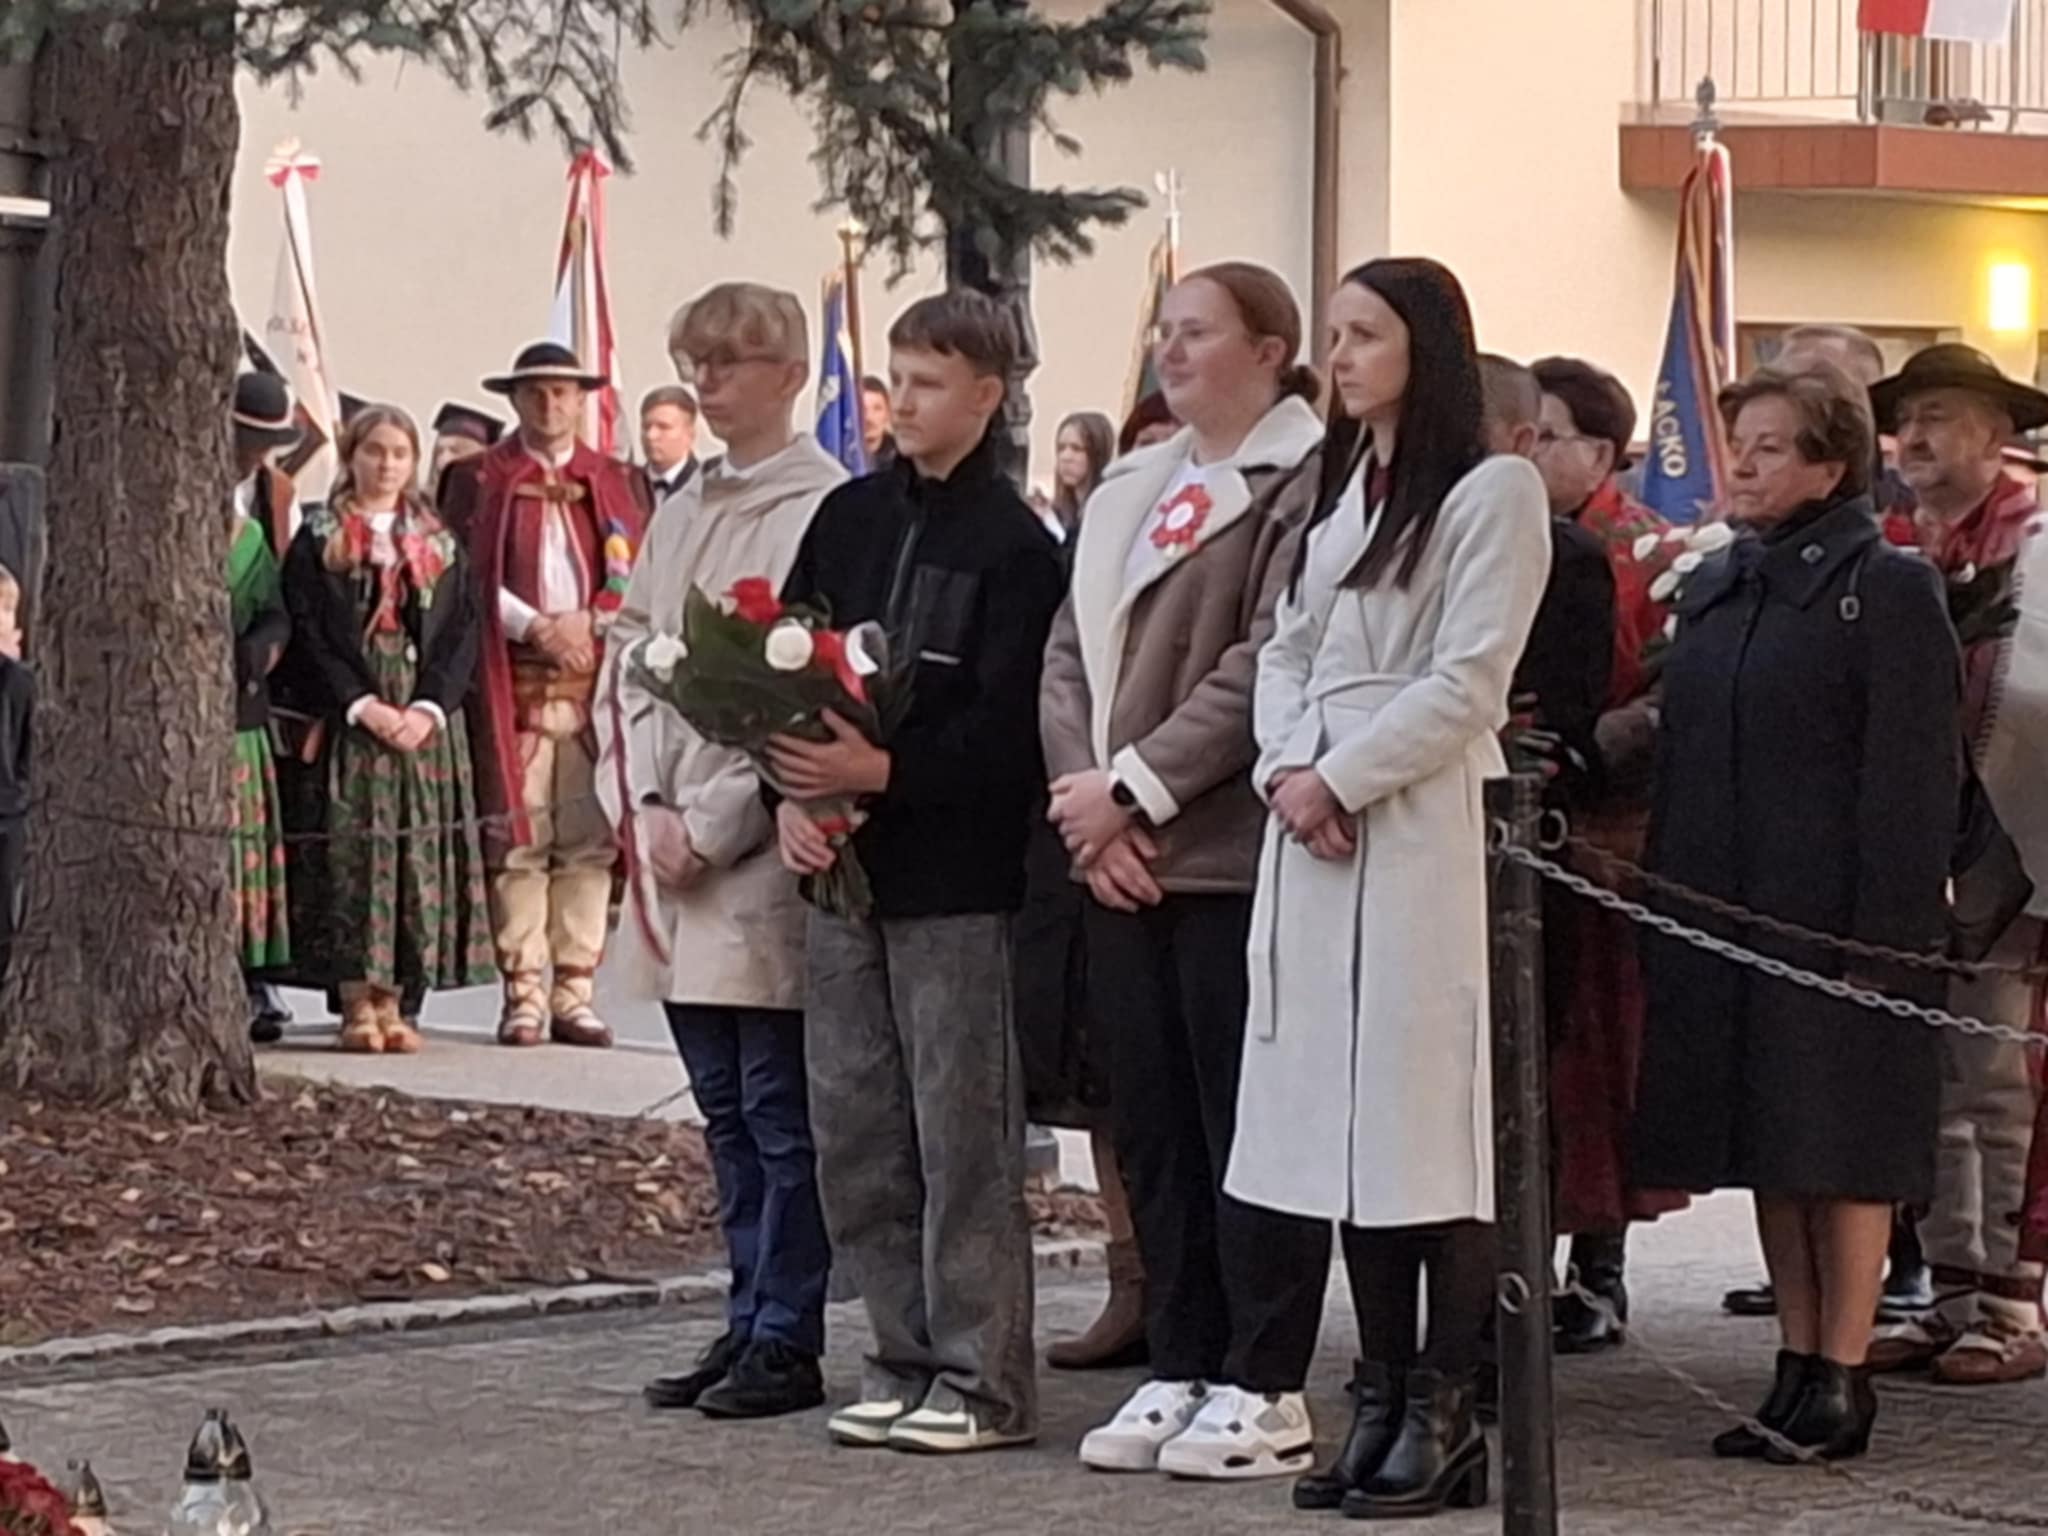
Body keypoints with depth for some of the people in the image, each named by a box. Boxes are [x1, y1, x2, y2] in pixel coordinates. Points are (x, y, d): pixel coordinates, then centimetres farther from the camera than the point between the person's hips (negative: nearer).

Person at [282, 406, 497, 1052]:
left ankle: (389, 1003, 3)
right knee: (352, 850, -6)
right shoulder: (318, 542, 5)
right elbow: (308, 633, -3)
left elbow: (464, 634, 7)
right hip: (348, 723, -3)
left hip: (428, 723, 3)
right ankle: (356, 1006, -4)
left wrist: (430, 708, -9)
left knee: (417, 852, -1)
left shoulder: (441, 546, 13)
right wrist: (364, 705, -14)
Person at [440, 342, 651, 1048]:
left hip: (596, 682, 2)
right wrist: (538, 628, -10)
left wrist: (589, 623, -8)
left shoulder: (615, 482, 16)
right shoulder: (479, 479, 9)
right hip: (514, 684, -2)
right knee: (517, 841, -5)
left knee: (589, 843, -1)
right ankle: (524, 994, -2)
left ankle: (575, 993, 2)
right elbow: (469, 581, 0)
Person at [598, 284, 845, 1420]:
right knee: (727, 1109, 12)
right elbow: (627, 658, 17)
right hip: (673, 854, 8)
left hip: (766, 854, -8)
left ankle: (786, 1340, 3)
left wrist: (709, 820, -14)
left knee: (779, 1111, -3)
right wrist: (640, 805, 2)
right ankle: (750, 1321, 19)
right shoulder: (681, 512, 16)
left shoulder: (825, 509, -9)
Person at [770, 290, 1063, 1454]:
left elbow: (1011, 728, -13)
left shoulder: (1016, 546, -7)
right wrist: (794, 793, -5)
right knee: (855, 1129, 9)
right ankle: (908, 1358, 19)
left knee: (963, 1132, -3)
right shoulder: (849, 519, 11)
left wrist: (885, 772, -22)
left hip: (959, 876, -6)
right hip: (844, 867, 6)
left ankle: (985, 1380, 4)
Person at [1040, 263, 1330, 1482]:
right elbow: (1068, 654, 12)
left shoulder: (1303, 482, -8)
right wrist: (1085, 797, -4)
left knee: (1248, 1124, -3)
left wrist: (1135, 790, -15)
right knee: (1154, 1126, 10)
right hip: (1120, 863, 8)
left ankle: (1265, 1390, 4)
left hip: (1234, 856, -7)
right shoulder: (1129, 490, 18)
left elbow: (1270, 665, -16)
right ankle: (1180, 1369, 18)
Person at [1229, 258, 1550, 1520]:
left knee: (1432, 1129, -7)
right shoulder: (1336, 491, 20)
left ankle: (1446, 1418, -3)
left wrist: (1342, 780, -11)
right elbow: (1286, 652, 16)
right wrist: (1286, 769, -2)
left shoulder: (1492, 492, -4)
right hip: (1314, 825, 7)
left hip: (1425, 831, -7)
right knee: (1345, 1126, 7)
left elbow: (1467, 682, -10)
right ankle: (1382, 1403, 12)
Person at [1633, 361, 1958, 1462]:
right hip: (1722, 911, 7)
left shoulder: (1887, 588, -5)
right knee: (1769, 1153, 9)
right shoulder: (1712, 589, 16)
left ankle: (1841, 1378, 2)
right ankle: (1799, 1365, 15)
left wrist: (1884, 935, -17)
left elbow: (1911, 777, -10)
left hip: (1834, 917, -7)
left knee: (1840, 1149, -3)